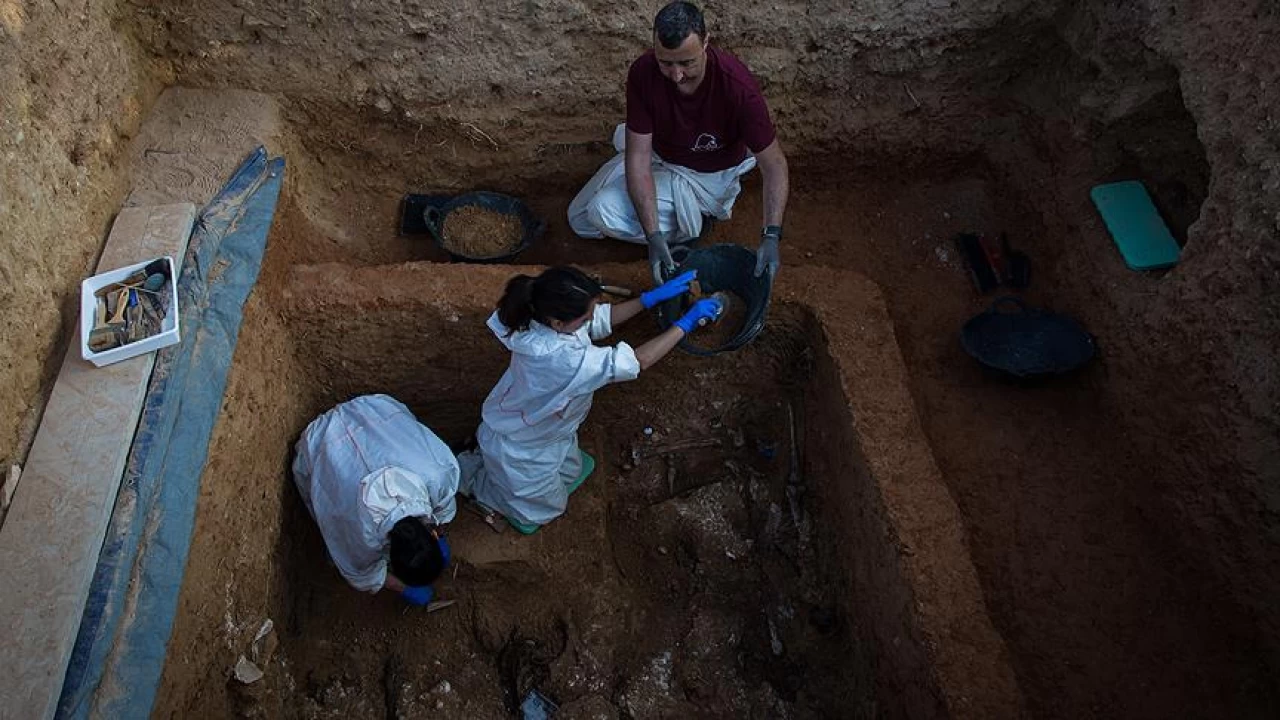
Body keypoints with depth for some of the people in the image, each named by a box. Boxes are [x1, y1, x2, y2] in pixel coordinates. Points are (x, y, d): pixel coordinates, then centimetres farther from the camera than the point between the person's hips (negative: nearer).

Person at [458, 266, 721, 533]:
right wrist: (686, 323, -29)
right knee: (544, 510, 20)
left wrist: (652, 296, -15)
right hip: (521, 452, -7)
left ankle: (486, 450, 35)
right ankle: (470, 471, 25)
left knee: (572, 473, 31)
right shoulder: (560, 358, -46)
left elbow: (602, 319, -6)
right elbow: (639, 361, -38)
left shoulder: (544, 315, -23)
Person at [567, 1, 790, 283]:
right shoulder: (643, 73, -26)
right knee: (581, 219, 11)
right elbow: (638, 157, -25)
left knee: (604, 210, -24)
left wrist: (771, 236, -39)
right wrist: (654, 236, -35)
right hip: (659, 157, 5)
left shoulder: (738, 86, -34)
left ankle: (690, 218, -2)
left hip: (709, 174, -4)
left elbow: (774, 164, -25)